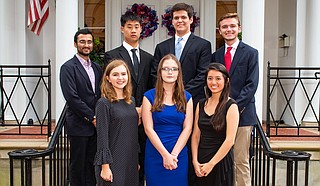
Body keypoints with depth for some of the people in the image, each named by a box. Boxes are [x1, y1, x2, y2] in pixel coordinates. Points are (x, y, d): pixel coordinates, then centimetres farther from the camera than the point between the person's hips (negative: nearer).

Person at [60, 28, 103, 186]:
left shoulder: (97, 68, 14)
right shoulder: (68, 67, -6)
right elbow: (72, 97, -15)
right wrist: (92, 117, -13)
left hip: (95, 125, 6)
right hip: (79, 125, -6)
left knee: (92, 164, 11)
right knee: (78, 165, 4)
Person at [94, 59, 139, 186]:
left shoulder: (131, 101, 8)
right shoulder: (104, 103, -10)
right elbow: (102, 136, -12)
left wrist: (136, 160, 14)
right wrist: (105, 166, -14)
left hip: (131, 161, 6)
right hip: (112, 162, -6)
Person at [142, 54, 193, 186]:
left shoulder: (186, 97, 5)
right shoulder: (150, 96, -1)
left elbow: (187, 128, -1)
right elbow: (148, 129, -6)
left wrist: (174, 154, -11)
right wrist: (165, 154, -12)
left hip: (179, 154, 2)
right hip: (155, 154, -1)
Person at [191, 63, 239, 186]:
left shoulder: (231, 106, -8)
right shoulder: (201, 104, 7)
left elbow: (230, 140, -13)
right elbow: (196, 135, 5)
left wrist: (211, 164, -12)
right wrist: (195, 161, -5)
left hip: (221, 161, -4)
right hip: (201, 162, 4)